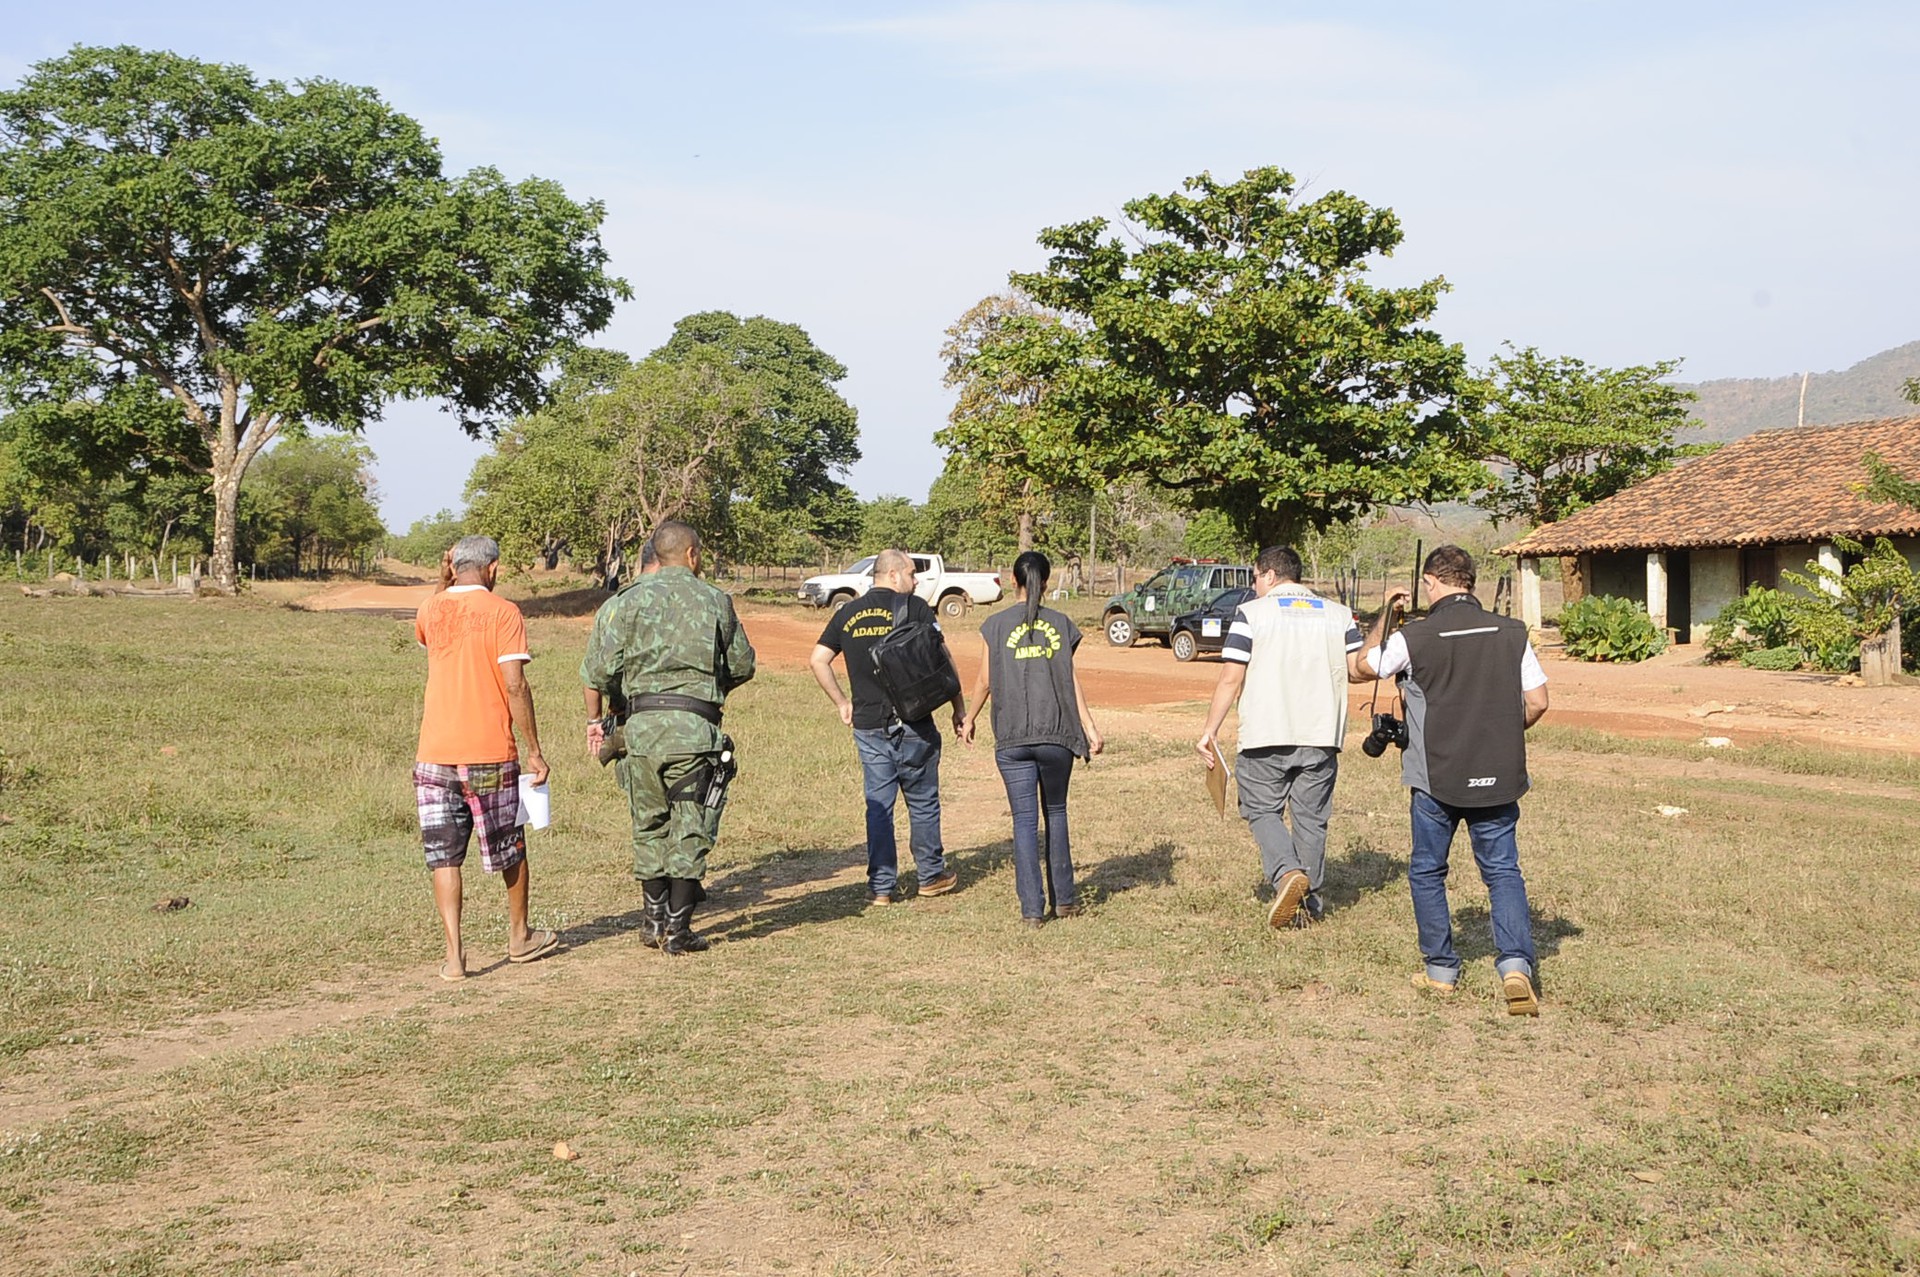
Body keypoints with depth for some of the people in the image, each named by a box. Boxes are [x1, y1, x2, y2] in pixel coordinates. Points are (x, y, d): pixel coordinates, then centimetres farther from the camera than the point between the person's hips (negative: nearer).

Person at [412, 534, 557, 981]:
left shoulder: (430, 611, 6)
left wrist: (445, 585, 19)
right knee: (509, 848, 15)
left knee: (444, 857, 4)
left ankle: (454, 955, -4)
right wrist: (534, 751, -7)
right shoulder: (502, 613, -7)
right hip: (490, 752, -3)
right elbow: (515, 685, -13)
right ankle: (520, 937, 30)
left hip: (435, 754, 3)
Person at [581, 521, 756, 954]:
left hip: (642, 723, 2)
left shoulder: (629, 600, 5)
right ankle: (678, 930, 7)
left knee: (650, 825, 15)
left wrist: (594, 719, 14)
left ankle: (654, 921, 21)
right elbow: (742, 666, 13)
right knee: (689, 829, 5)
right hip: (694, 724, -2)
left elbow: (598, 668, 1)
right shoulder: (715, 601, 6)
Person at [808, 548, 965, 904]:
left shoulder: (847, 613, 8)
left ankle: (881, 886, 9)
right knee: (923, 801, 11)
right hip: (913, 722, -3)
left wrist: (841, 703, 12)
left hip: (868, 725, 4)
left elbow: (817, 660, 5)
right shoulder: (914, 607, -4)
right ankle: (931, 875, 23)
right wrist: (959, 707, 0)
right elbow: (942, 658, -8)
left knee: (878, 805, 9)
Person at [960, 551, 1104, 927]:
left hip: (1012, 740, -1)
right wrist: (1090, 729, 0)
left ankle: (1032, 908, -2)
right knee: (1055, 812, 16)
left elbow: (984, 681, 4)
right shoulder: (1061, 624, 5)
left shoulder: (996, 625, 1)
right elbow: (1072, 680, 0)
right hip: (1057, 735, 1)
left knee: (1025, 819, 1)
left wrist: (969, 720, 20)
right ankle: (1064, 899, 18)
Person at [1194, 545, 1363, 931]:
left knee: (1262, 810, 9)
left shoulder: (1251, 613, -2)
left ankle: (1287, 872, -16)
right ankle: (1308, 902, 16)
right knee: (1311, 818, 13)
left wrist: (1209, 730, -2)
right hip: (1321, 736, 3)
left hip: (1266, 736, -3)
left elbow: (1231, 678, -7)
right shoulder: (1338, 614, 9)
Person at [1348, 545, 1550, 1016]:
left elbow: (1359, 669, 7)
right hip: (1498, 778, 2)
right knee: (1503, 870, 9)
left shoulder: (1414, 638, -10)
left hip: (1436, 777, -2)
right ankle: (1515, 964, -9)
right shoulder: (1512, 633, -1)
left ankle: (1441, 971, 19)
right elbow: (1537, 702, 2)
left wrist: (1384, 617, 17)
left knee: (1427, 872, 15)